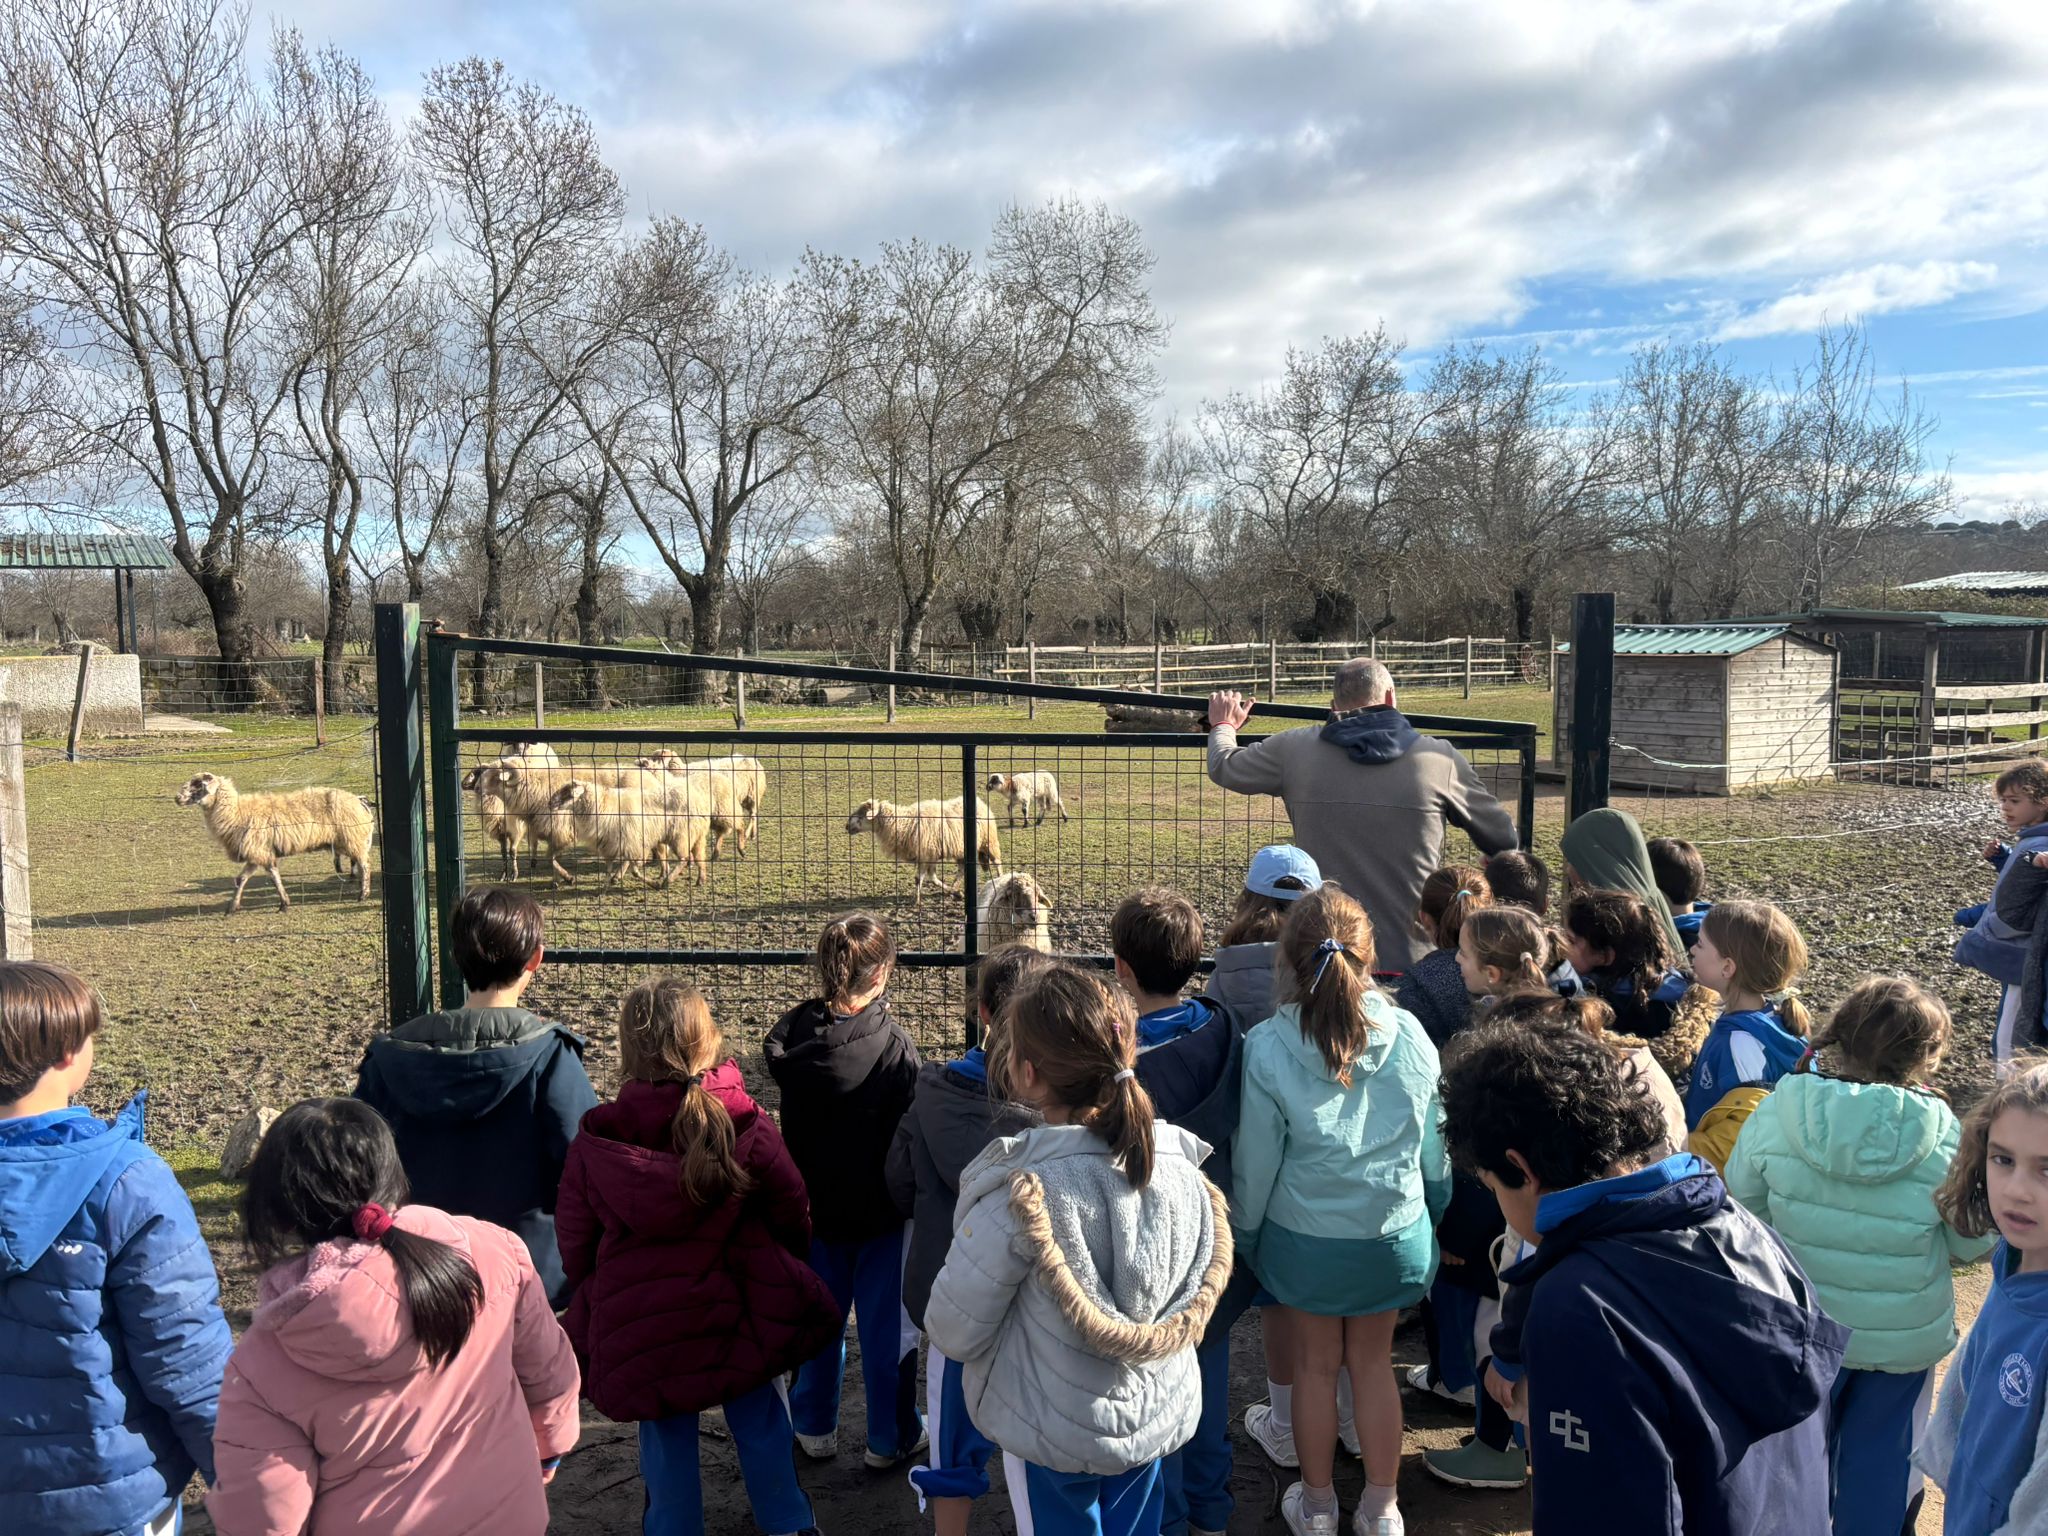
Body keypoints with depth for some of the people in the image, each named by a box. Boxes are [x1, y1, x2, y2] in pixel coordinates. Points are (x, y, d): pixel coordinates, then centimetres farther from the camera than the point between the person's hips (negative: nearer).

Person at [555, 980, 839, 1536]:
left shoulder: (595, 1144, -14)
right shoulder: (747, 1127, -16)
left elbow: (574, 1244, -2)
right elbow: (791, 1212, -4)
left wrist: (593, 1302, 17)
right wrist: (785, 1275, 16)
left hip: (638, 1329, 0)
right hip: (740, 1317, 1)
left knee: (665, 1439, 18)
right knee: (759, 1421, 21)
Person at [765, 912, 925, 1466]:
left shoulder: (793, 1031, -13)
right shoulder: (892, 1044, -23)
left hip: (813, 1205, 4)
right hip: (880, 1210, -4)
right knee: (886, 1323, 13)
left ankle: (815, 1427, 36)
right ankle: (891, 1437, 27)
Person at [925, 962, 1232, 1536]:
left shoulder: (1022, 1192, -29)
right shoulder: (1176, 1158, -12)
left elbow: (952, 1333, -20)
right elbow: (1197, 1294, 2)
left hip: (1055, 1435, -4)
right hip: (1160, 1417, 5)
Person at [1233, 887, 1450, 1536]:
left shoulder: (1266, 1048, -20)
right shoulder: (1410, 1036, -13)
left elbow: (1255, 1161, -11)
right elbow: (1434, 1140, 0)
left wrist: (1243, 1233, 6)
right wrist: (1436, 1208, 19)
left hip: (1306, 1238, -2)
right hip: (1397, 1234, 2)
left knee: (1315, 1364, 18)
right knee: (1374, 1361, 20)